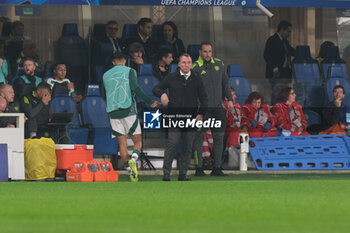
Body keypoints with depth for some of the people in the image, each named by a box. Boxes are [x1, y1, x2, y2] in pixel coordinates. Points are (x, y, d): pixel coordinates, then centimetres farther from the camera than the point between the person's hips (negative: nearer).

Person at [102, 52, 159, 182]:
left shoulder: (105, 75, 14)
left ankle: (128, 167, -4)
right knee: (137, 141, 1)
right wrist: (150, 102, -8)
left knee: (122, 143, 6)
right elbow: (135, 88, -12)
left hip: (113, 113, 3)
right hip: (128, 111, -3)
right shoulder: (129, 71, 2)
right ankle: (133, 159, -27)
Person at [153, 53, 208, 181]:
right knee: (172, 143, -15)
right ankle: (166, 172, -10)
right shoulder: (172, 78, 7)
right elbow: (156, 89, 13)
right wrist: (162, 94, -10)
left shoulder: (196, 79, 10)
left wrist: (200, 113, 0)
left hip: (191, 118, 2)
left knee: (188, 147, 2)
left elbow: (203, 99, 13)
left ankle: (182, 173, 10)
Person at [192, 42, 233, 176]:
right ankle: (199, 168, 2)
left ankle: (217, 168, 12)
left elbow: (225, 82, 19)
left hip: (218, 107, 5)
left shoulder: (219, 64, 10)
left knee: (219, 137, 5)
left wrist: (229, 99, 12)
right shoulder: (196, 67, -6)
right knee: (199, 137, -3)